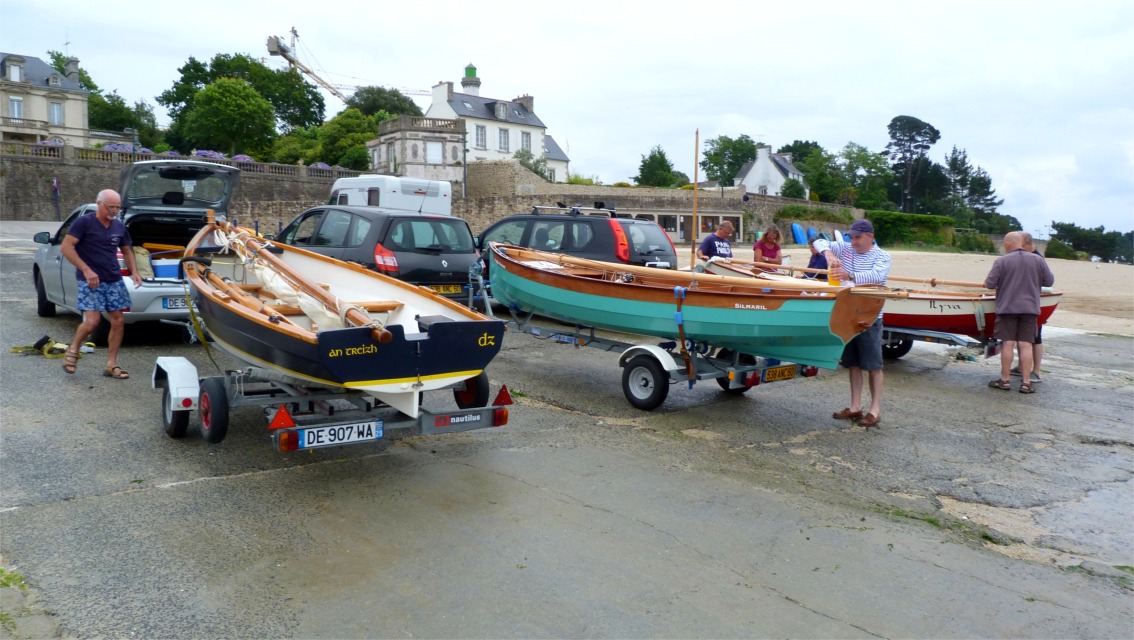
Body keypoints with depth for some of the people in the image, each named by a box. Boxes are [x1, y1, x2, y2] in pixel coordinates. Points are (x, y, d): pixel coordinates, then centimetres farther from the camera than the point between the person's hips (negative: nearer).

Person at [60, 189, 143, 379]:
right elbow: (66, 247, -12)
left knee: (118, 321, 2)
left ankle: (111, 365, 11)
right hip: (90, 281, -6)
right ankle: (72, 351, 13)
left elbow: (127, 250, 23)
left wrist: (134, 271, 6)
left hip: (115, 281, 6)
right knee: (92, 321, -15)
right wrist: (86, 269, -21)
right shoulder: (84, 222, -7)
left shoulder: (120, 227, 10)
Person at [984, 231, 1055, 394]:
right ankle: (1026, 383, 2)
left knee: (1008, 344, 2)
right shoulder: (1038, 260, 2)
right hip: (1030, 308, 2)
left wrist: (989, 283, 14)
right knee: (1026, 345, 1)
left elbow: (990, 284, -8)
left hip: (1007, 307, -2)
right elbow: (1050, 281, 8)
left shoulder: (1001, 261, -6)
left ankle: (1005, 380, 8)